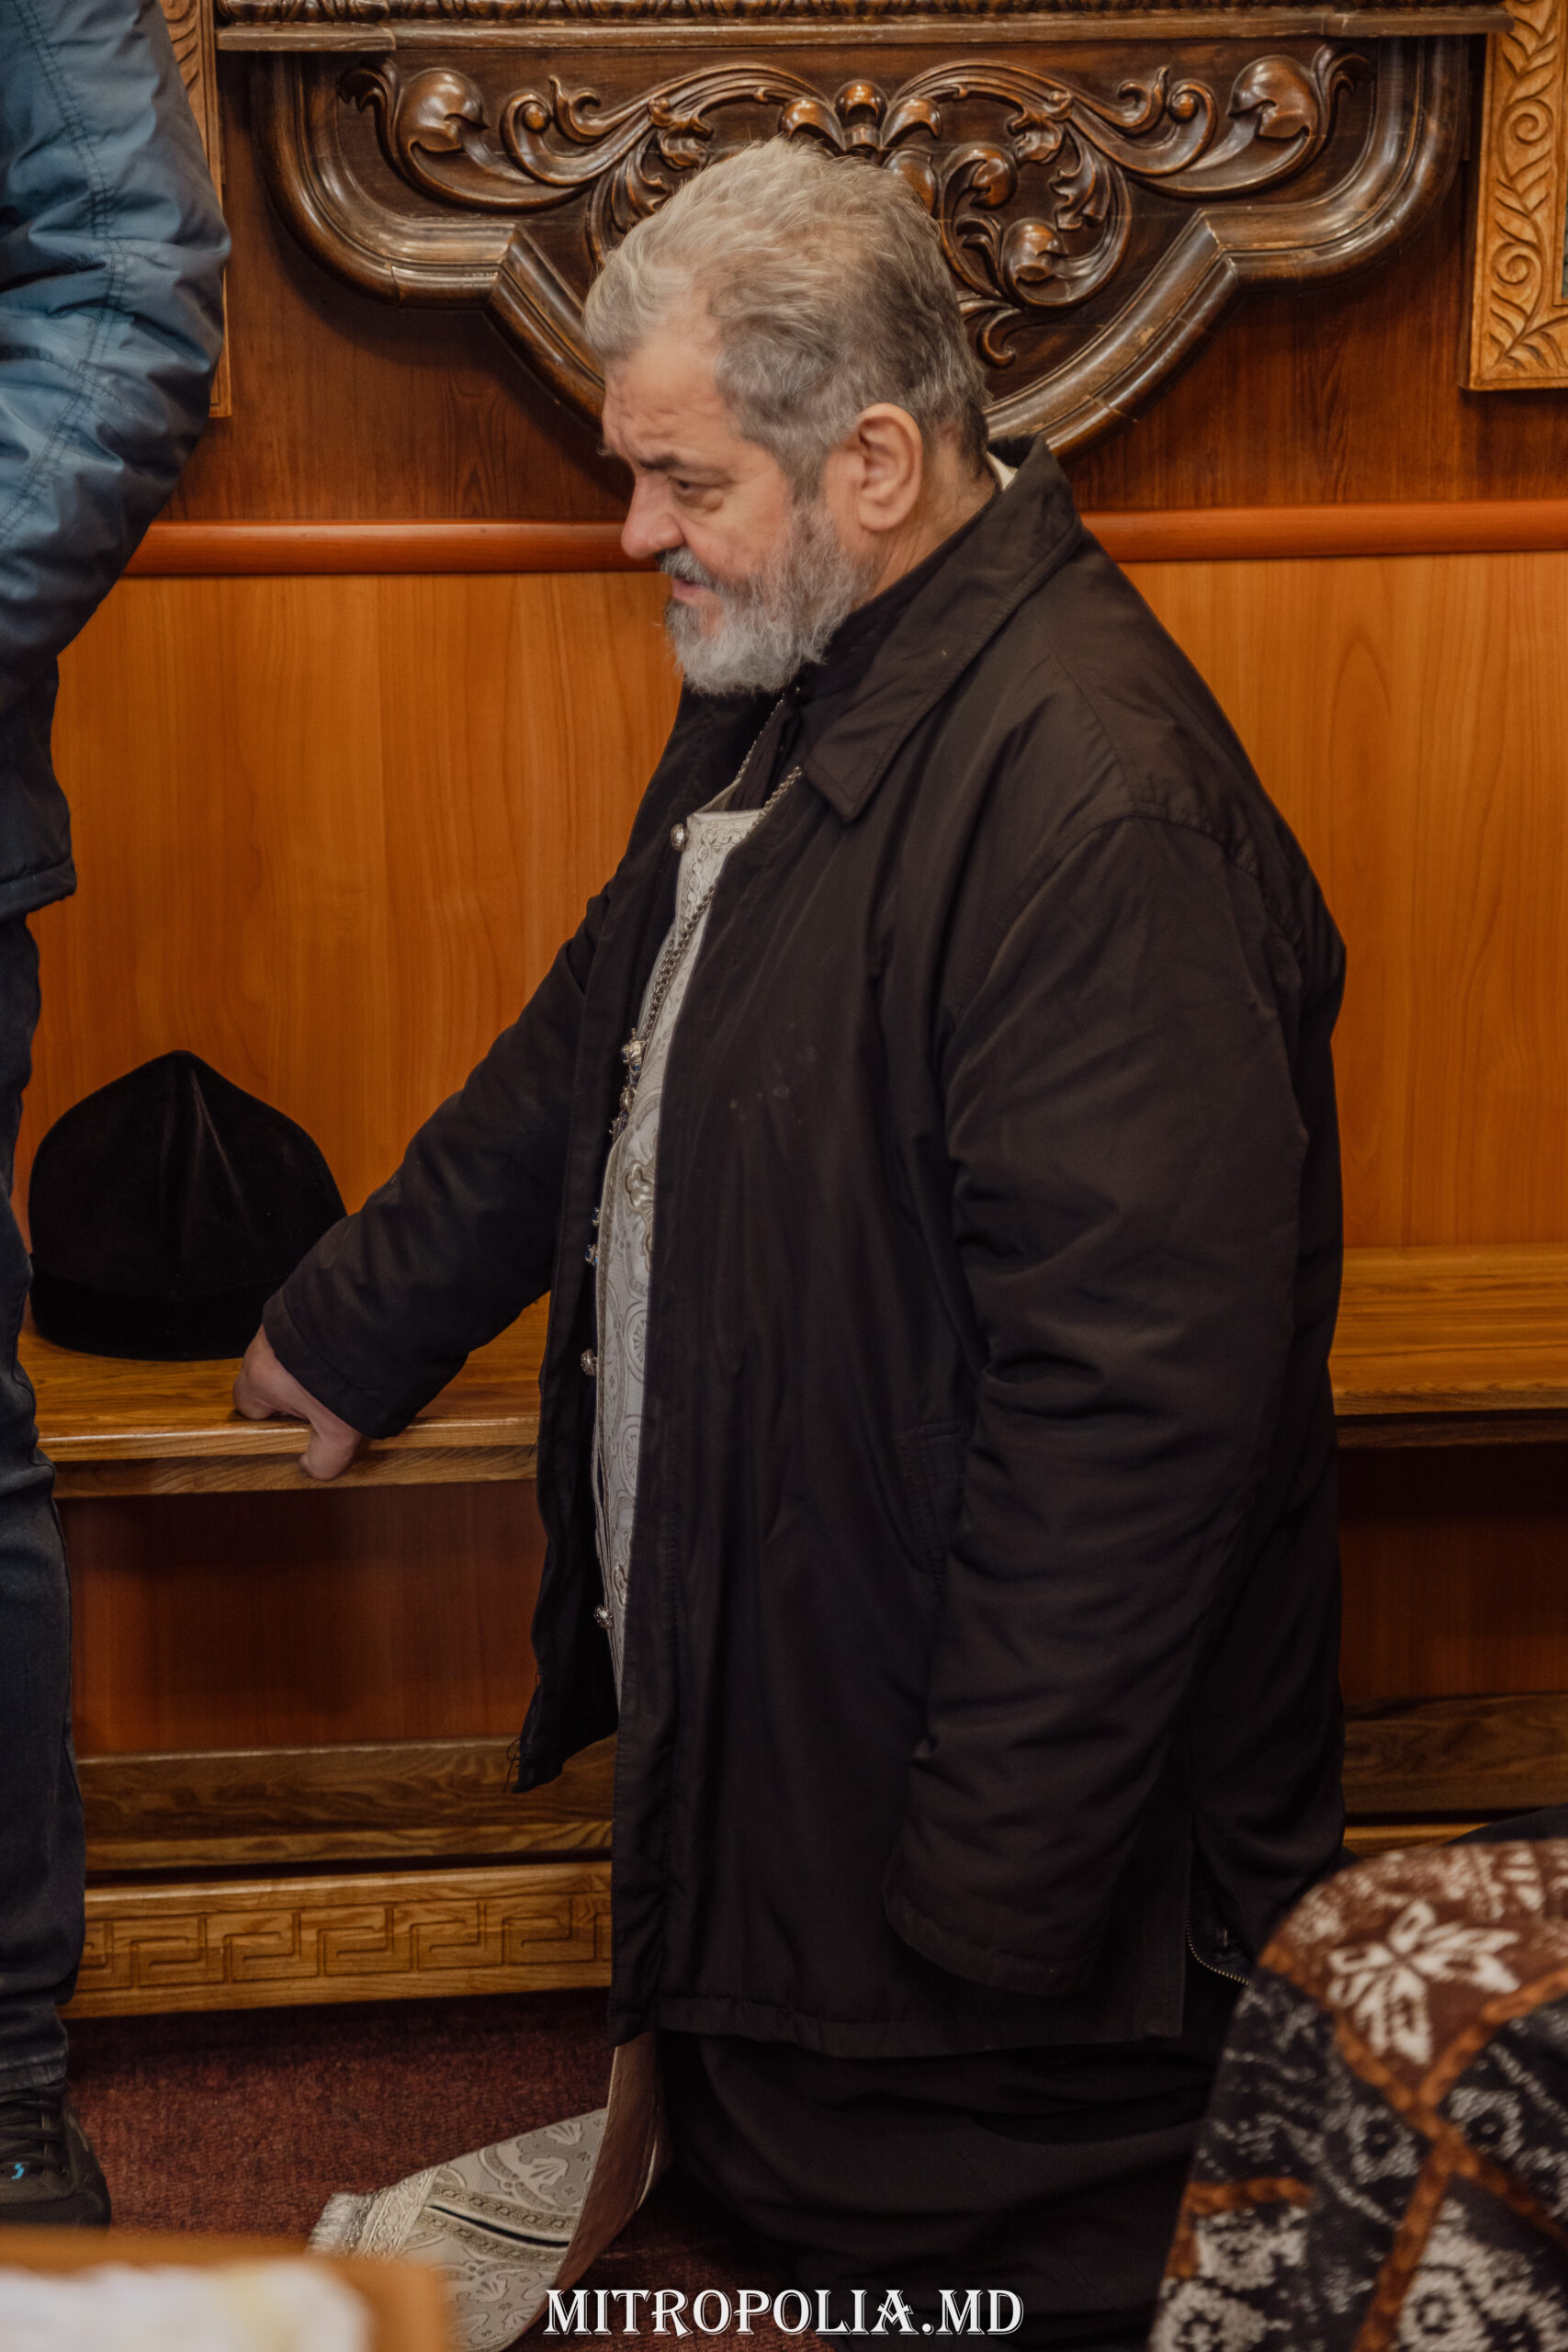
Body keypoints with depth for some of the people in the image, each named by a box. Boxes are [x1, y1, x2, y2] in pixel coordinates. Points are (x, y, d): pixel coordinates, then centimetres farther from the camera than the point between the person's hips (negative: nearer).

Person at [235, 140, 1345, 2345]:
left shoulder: (1093, 802, -28)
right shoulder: (787, 691, 7)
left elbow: (1135, 1395, -29)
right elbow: (598, 1043, 23)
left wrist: (991, 1895, -25)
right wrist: (363, 1320, 32)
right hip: (752, 1721, 9)